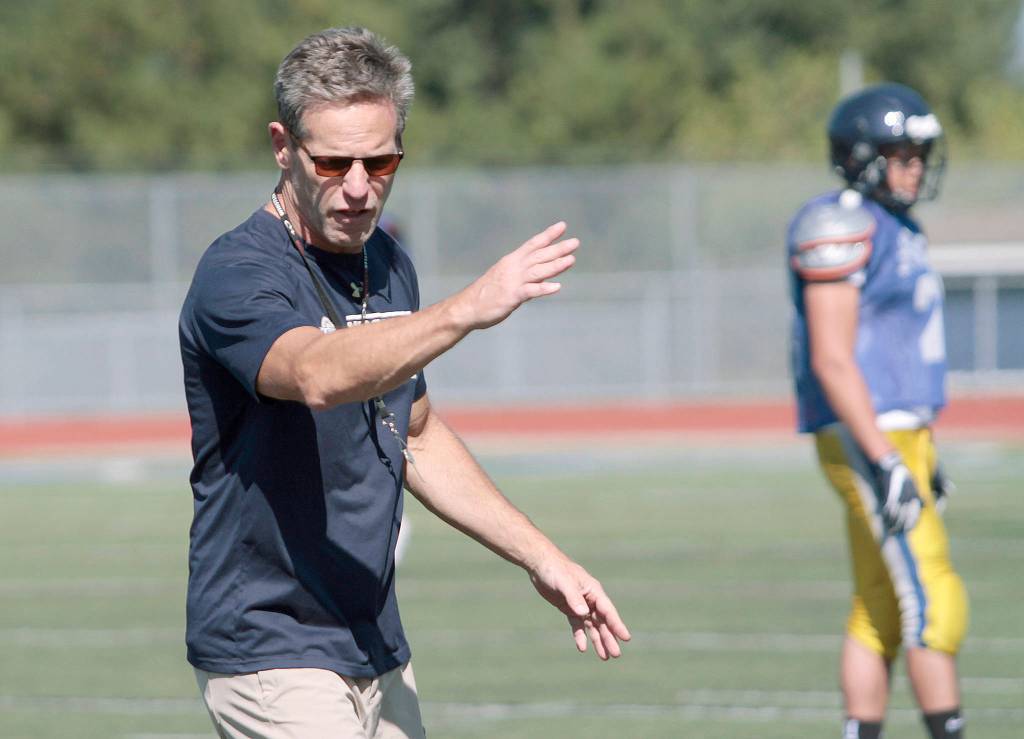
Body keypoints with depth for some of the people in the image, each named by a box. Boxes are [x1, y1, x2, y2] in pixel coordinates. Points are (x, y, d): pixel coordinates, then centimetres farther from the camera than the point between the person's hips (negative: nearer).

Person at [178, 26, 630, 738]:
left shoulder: (386, 263, 10)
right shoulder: (238, 275, -16)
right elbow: (319, 375, -38)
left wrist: (540, 557, 17)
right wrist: (467, 310, -50)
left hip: (376, 646, 8)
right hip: (273, 657, -8)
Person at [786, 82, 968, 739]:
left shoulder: (899, 230, 16)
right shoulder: (841, 229, -15)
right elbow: (833, 360, -20)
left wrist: (926, 456, 21)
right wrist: (885, 463, -23)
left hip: (901, 434, 10)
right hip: (865, 440, -10)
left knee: (879, 613, 9)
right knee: (935, 602, -11)